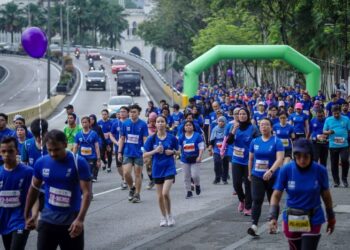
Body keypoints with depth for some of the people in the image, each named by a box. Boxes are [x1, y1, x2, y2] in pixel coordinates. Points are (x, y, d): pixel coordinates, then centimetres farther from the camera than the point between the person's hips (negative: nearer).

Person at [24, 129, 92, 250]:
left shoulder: (79, 163, -13)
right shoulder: (41, 163, -2)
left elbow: (86, 192, -15)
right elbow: (34, 189, 13)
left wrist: (80, 219, -26)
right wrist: (27, 215, 18)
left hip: (72, 221, -3)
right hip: (48, 220, 3)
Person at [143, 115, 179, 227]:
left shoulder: (172, 138, -4)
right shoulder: (152, 139, -3)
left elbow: (177, 151, 10)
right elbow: (145, 154, -1)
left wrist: (172, 152, -12)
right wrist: (155, 151, -16)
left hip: (169, 168, -2)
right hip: (157, 169, 2)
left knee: (165, 193, -16)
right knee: (160, 196, 9)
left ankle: (169, 215, 4)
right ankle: (163, 217, 27)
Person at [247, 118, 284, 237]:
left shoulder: (276, 141, -7)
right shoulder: (255, 142, 5)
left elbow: (280, 159, -18)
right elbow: (251, 159, 16)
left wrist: (271, 171, -31)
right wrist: (249, 173, 20)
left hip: (273, 177, -2)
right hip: (257, 176, 2)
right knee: (257, 201, -13)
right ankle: (254, 225, -22)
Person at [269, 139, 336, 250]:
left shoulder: (320, 170, -12)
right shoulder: (286, 170, -13)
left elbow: (326, 195, 2)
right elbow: (276, 195, -9)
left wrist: (331, 217, 12)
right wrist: (273, 217, -22)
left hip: (313, 220, -1)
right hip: (291, 220, 2)